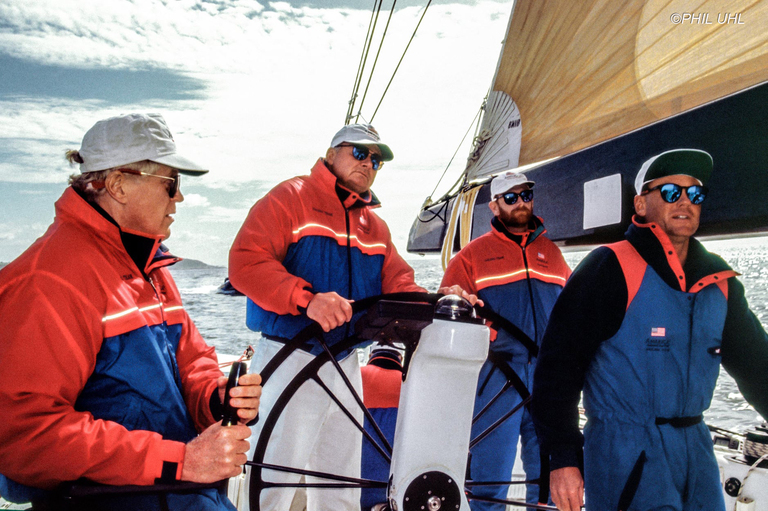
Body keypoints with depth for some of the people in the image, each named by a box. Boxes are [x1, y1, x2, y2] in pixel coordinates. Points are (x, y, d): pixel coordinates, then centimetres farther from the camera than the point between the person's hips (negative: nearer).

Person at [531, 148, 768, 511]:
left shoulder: (720, 281, 7)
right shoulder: (611, 268, -14)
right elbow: (559, 361, -16)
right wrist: (563, 456, -17)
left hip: (696, 446, 7)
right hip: (625, 451, -7)